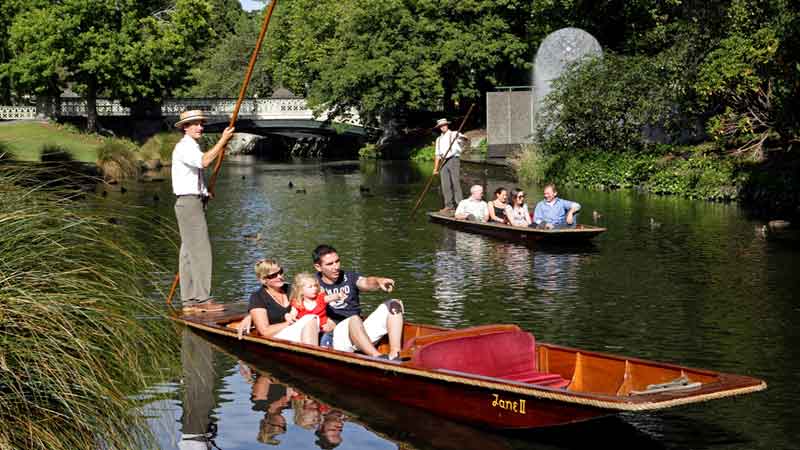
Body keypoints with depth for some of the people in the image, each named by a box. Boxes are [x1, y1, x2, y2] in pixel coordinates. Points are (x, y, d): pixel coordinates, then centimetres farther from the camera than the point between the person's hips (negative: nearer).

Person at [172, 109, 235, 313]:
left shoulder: (193, 147, 20)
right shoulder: (184, 147, -12)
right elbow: (204, 161, -31)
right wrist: (222, 140, -27)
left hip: (195, 202, 10)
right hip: (189, 203, -10)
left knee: (189, 253, 9)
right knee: (200, 250, -12)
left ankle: (189, 302, 11)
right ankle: (202, 300, -13)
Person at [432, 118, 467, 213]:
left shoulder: (454, 134, 4)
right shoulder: (439, 139, 21)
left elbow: (465, 138, -14)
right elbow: (437, 154, 21)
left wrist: (461, 137, -37)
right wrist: (435, 168, 16)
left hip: (453, 160, -5)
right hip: (443, 162, 5)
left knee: (456, 183, -10)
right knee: (445, 185, 1)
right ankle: (449, 206, 4)